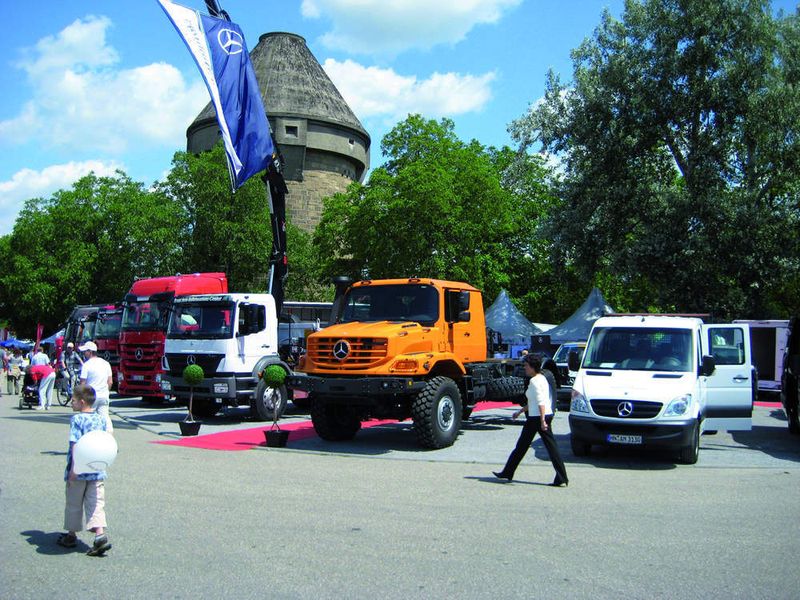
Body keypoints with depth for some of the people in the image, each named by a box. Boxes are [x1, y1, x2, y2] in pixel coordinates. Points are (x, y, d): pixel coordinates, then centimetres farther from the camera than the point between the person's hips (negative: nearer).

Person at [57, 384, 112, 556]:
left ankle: (71, 535, 25)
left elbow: (75, 445, -17)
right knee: (96, 503, 3)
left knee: (73, 503, 12)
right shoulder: (101, 419, 6)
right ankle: (100, 534, -12)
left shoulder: (77, 419, -12)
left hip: (79, 471, -4)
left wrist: (73, 469, -16)